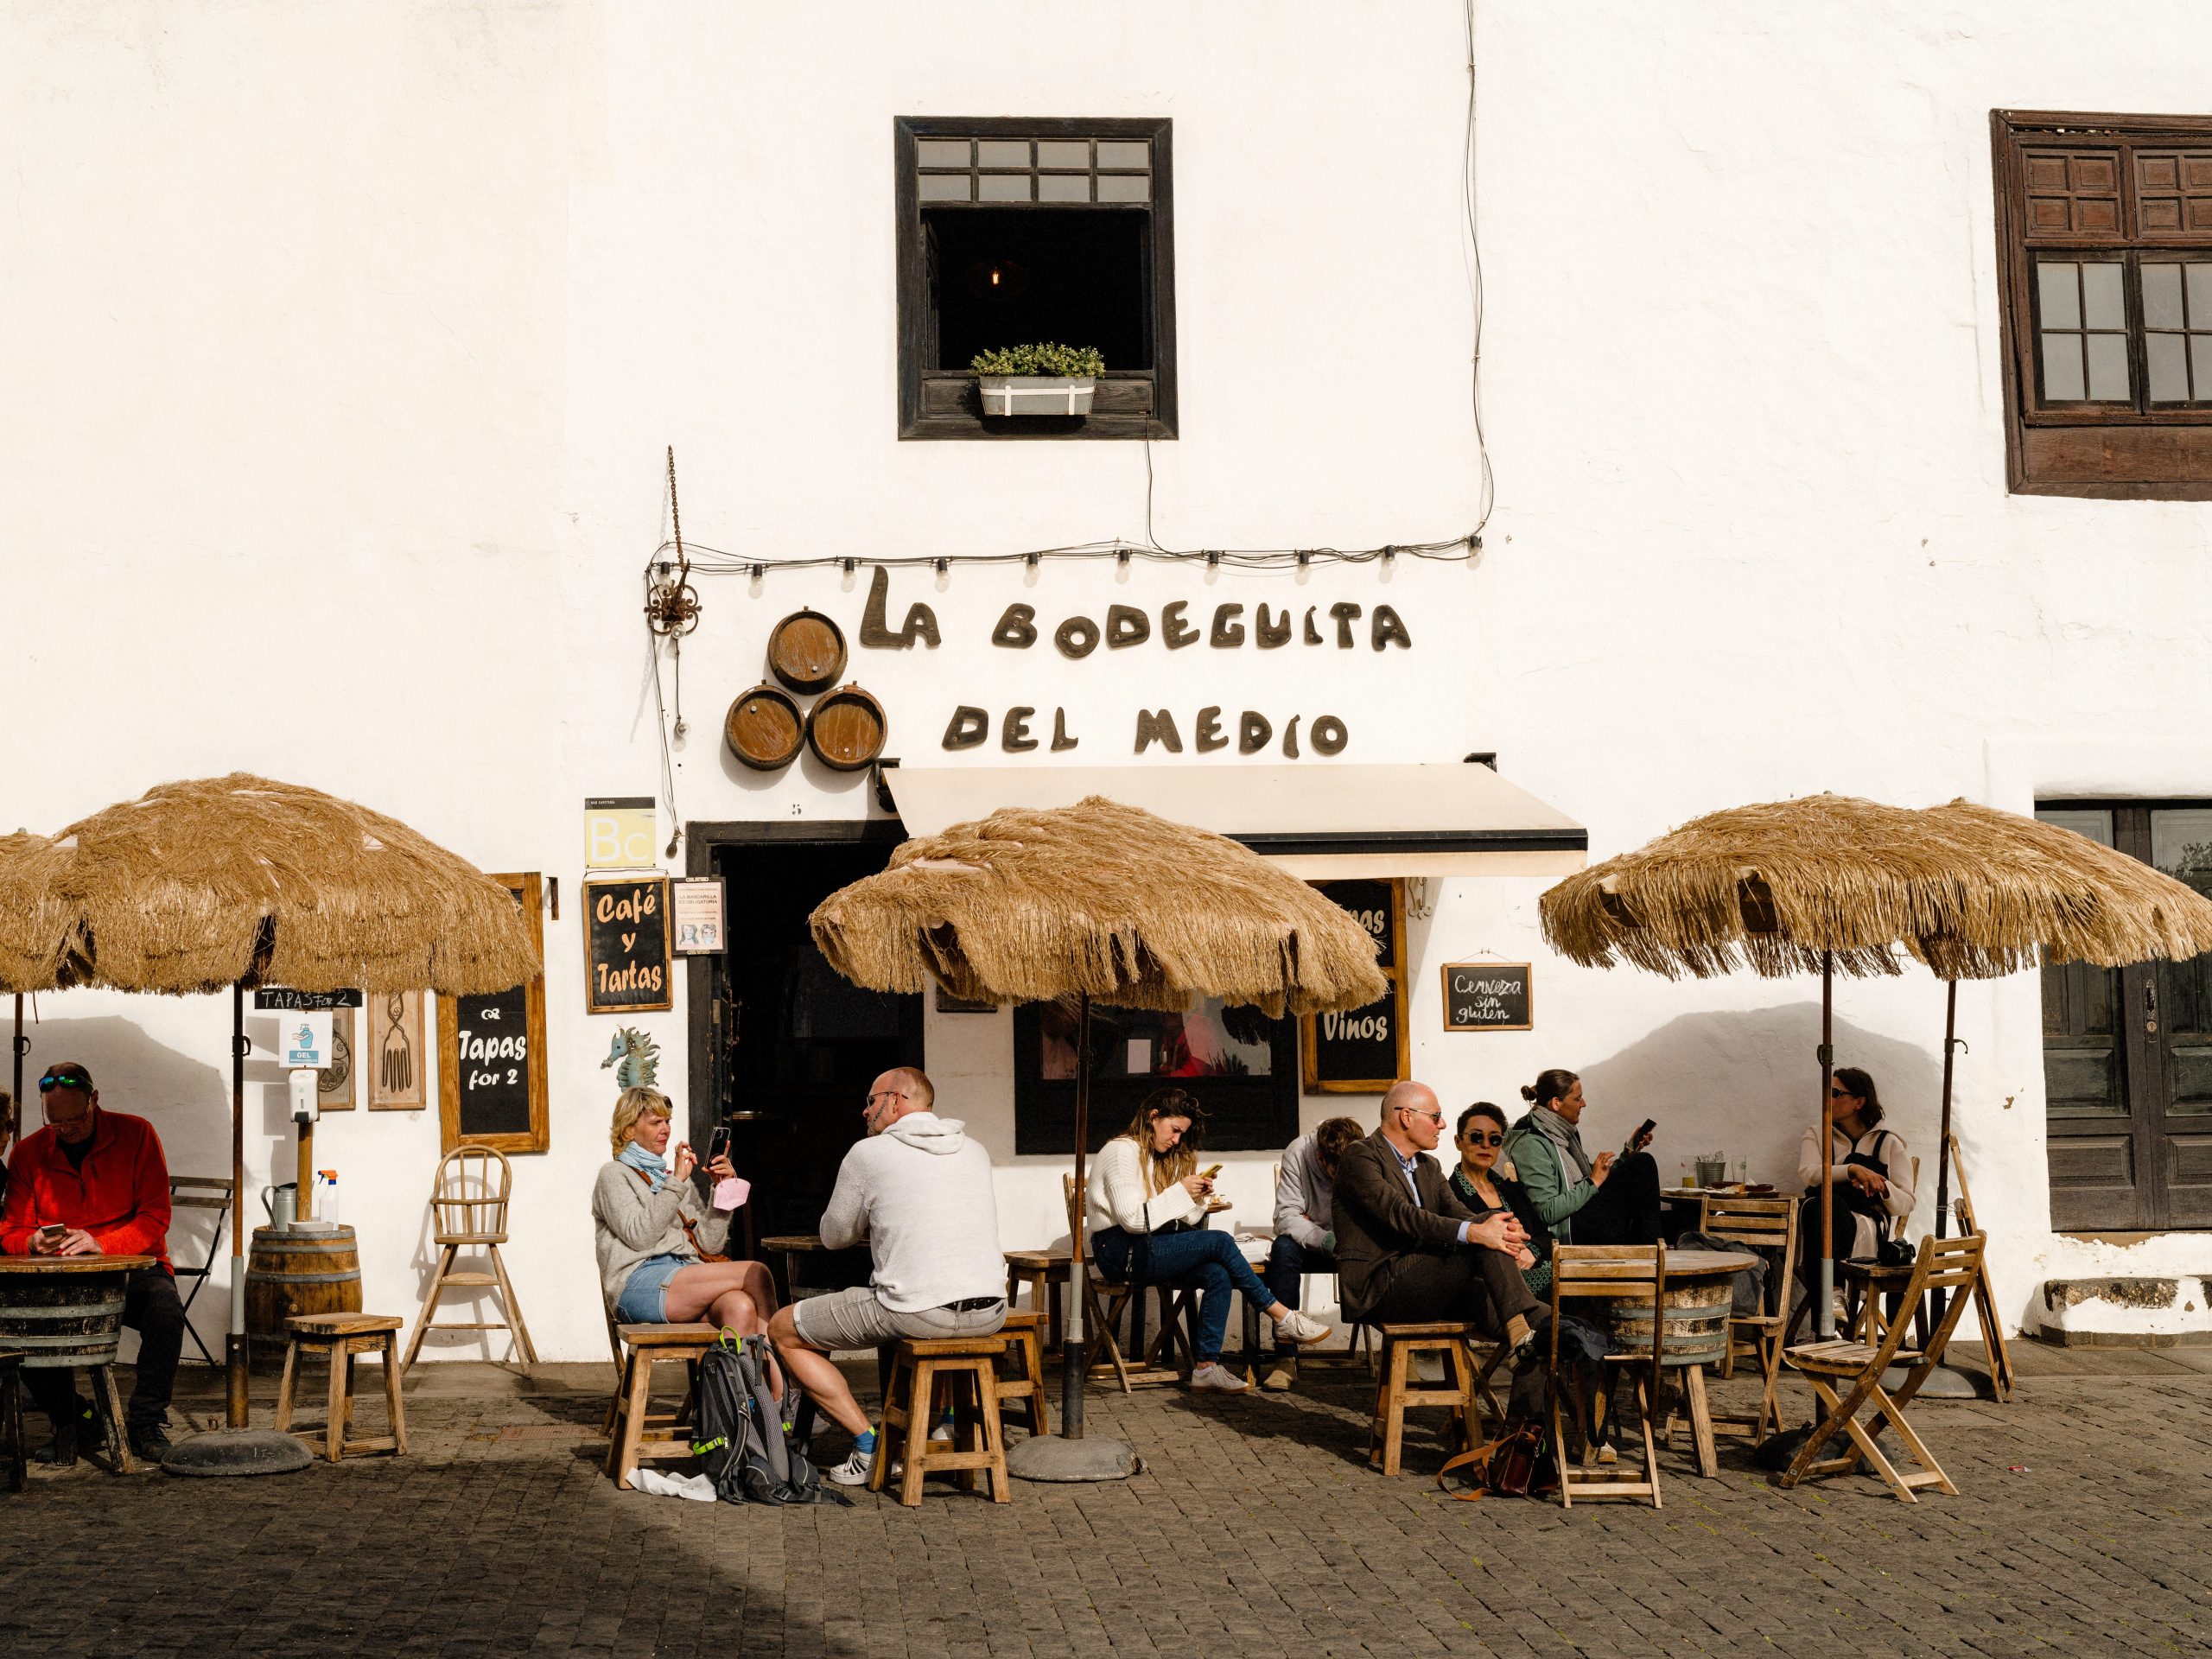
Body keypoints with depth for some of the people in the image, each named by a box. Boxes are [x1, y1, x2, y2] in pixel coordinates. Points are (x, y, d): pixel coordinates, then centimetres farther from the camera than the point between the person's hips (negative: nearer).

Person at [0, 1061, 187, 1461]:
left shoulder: (136, 1134, -5)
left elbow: (155, 1218, -8)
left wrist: (102, 1243, -25)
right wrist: (34, 1242, -20)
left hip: (133, 1268, -2)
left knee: (166, 1313, -35)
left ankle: (146, 1420, -10)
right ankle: (70, 1419, -3)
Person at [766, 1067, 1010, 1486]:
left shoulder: (868, 1153, 1)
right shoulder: (975, 1151, 15)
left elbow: (835, 1237, 11)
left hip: (918, 1311, -6)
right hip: (991, 1312, 6)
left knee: (783, 1331, 13)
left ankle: (869, 1445, 5)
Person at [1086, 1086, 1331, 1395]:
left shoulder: (1158, 1157, 22)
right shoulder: (1122, 1152, -8)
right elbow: (1132, 1219, -18)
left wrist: (1196, 1198, -2)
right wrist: (1180, 1193, -14)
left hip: (1146, 1248, 9)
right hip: (1121, 1251, -9)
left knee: (1218, 1274, -17)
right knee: (1220, 1242, -19)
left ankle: (1206, 1366, -21)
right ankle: (1283, 1318, -10)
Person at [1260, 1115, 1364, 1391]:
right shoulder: (1298, 1153, -19)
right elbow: (1286, 1216, -23)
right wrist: (1324, 1239, -40)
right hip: (1310, 1240, 0)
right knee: (1283, 1248, -33)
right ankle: (1286, 1357, -32)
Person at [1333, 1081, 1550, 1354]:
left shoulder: (1430, 1167, 21)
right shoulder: (1360, 1156, -6)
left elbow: (1457, 1213, 4)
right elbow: (1400, 1214, -22)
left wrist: (1509, 1240, -18)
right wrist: (1474, 1232, -33)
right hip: (1377, 1288, -8)